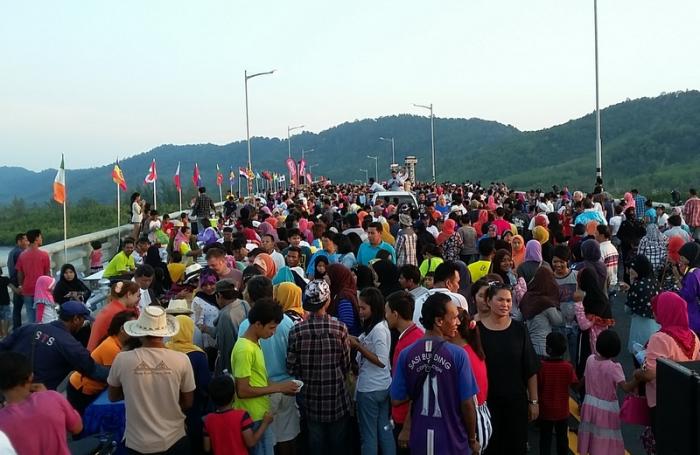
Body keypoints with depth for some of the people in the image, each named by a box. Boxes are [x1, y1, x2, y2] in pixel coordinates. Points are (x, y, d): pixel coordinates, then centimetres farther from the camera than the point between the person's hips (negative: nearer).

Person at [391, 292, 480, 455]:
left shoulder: (406, 354, -7)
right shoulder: (458, 355, -17)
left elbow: (396, 400, -2)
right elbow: (467, 403, -12)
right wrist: (472, 439, 2)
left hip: (420, 440, 3)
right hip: (453, 441, -3)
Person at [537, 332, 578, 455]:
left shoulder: (542, 366, -17)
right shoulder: (568, 367, -15)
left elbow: (537, 387, -12)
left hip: (545, 410, -1)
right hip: (562, 411, 1)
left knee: (545, 439, 12)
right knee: (562, 438, 18)